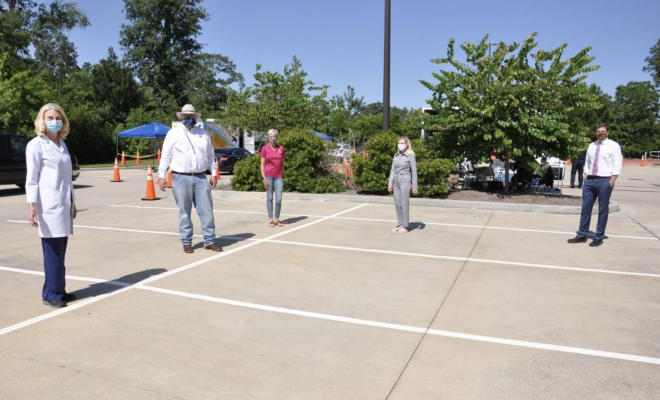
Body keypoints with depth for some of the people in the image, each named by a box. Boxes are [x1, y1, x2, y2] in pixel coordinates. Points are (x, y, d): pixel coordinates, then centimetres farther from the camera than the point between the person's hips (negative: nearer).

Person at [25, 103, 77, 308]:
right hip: (49, 205, -7)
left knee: (60, 251, 10)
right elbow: (32, 178, -8)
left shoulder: (62, 144, 16)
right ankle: (51, 294, 7)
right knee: (53, 251, -3)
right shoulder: (36, 145, -3)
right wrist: (31, 205, -15)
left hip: (64, 204, 7)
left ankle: (59, 291, 18)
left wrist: (72, 202, 19)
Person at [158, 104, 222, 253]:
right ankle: (186, 242, 14)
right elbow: (166, 155, 1)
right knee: (184, 212, 4)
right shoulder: (173, 133, 3)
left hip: (201, 178, 3)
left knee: (207, 210, 3)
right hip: (181, 178, -3)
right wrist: (161, 176, -3)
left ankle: (209, 241, 11)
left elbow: (210, 155, 15)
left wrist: (213, 173, 10)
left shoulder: (203, 134, 12)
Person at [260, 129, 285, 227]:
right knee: (269, 198, 4)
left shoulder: (281, 148, 6)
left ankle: (277, 219, 13)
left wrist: (283, 176, 9)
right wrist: (264, 178, -8)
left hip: (278, 176, 2)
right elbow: (262, 164, -1)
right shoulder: (265, 148, -1)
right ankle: (271, 220, 11)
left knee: (279, 199, -1)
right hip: (268, 175, -2)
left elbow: (282, 163, 12)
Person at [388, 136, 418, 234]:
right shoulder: (396, 155, 11)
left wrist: (415, 186, -8)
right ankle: (400, 225, 16)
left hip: (405, 181, -6)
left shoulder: (410, 156, -5)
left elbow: (414, 171, -5)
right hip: (396, 182, 6)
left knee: (404, 204, -4)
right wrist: (390, 183, 7)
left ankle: (405, 227, 3)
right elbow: (393, 170, 13)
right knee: (397, 204, 7)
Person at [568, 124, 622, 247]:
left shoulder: (613, 146, -3)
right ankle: (581, 235, 14)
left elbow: (617, 166, -7)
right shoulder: (592, 145, 13)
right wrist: (585, 178, 8)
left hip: (604, 181, -5)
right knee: (585, 208, 7)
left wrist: (611, 182, -15)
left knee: (603, 210, 3)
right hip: (589, 180, 5)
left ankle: (599, 238, 10)